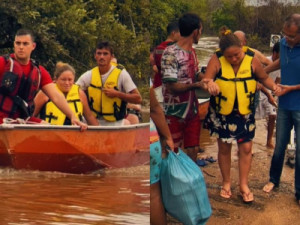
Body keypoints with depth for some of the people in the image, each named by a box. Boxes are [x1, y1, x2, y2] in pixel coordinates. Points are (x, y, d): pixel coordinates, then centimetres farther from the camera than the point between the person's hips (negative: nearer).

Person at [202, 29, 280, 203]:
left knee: (246, 148, 3)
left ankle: (244, 185, 19)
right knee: (224, 148, 12)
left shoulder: (251, 59, -11)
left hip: (245, 113, 1)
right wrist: (209, 84, -45)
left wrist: (273, 86, -17)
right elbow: (205, 80, -22)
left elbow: (264, 78, 2)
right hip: (222, 113, -1)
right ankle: (226, 183, 30)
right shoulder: (217, 60, -15)